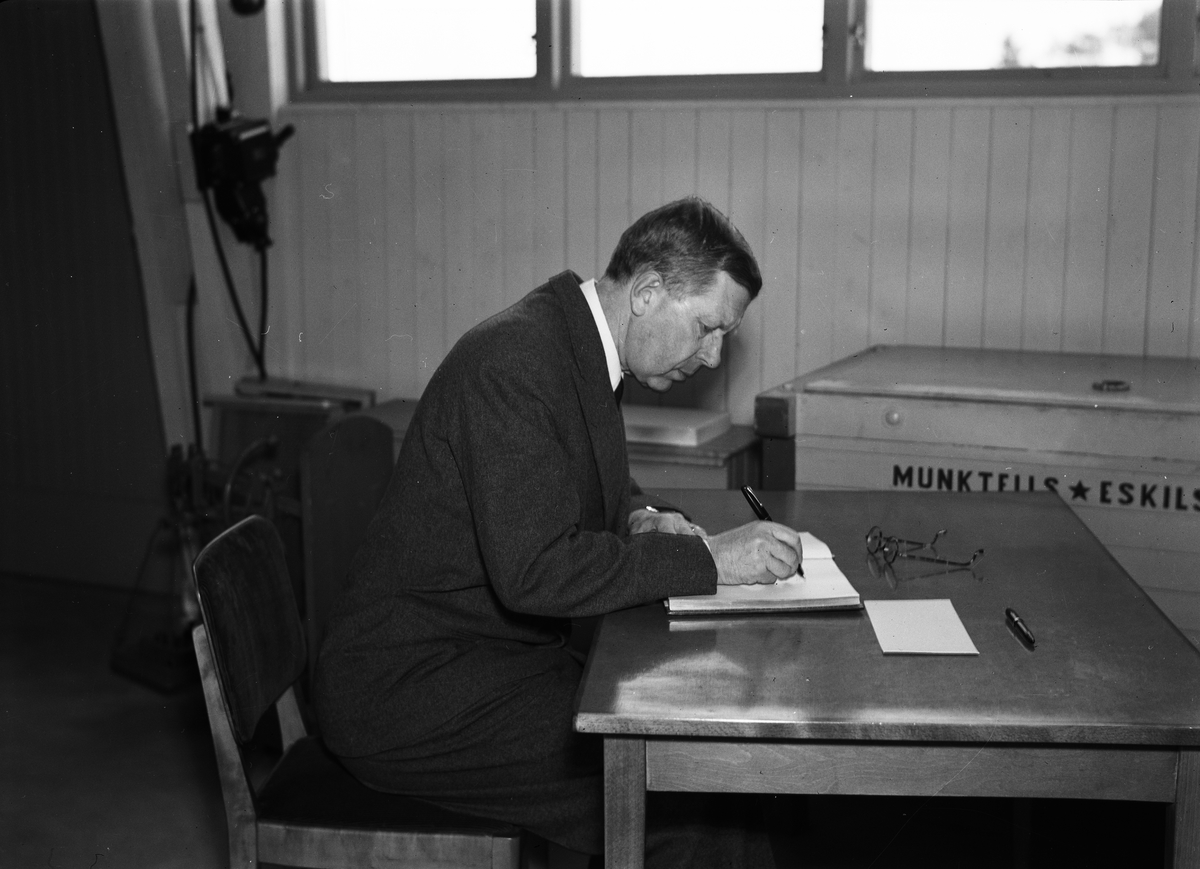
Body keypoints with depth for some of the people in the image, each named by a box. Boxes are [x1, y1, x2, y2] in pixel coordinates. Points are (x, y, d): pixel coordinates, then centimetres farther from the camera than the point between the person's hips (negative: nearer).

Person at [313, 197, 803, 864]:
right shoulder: (514, 361, -23)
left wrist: (639, 519, 2)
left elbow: (593, 484, 24)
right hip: (410, 693, -9)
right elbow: (534, 570, -29)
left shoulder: (581, 347, 7)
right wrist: (707, 558, -24)